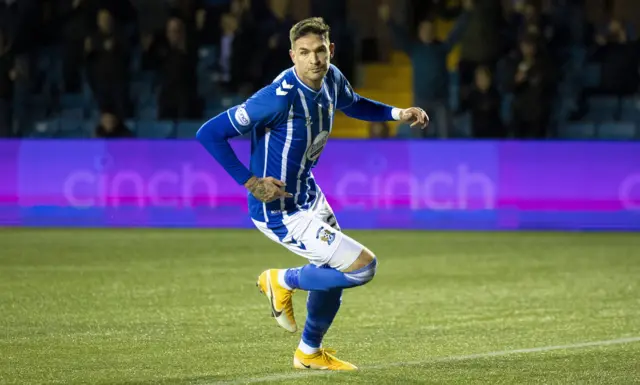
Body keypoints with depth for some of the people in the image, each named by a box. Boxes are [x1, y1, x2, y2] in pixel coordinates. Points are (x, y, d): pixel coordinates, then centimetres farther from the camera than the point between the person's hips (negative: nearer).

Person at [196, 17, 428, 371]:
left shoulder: (332, 80, -6)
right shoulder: (281, 96, -31)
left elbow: (353, 105, 21)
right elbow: (209, 134, -28)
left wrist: (397, 113, 5)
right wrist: (250, 182, -28)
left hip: (308, 194, 9)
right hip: (280, 212, -9)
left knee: (334, 271, 25)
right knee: (363, 266, -10)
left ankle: (310, 353, 48)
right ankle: (283, 281, 14)